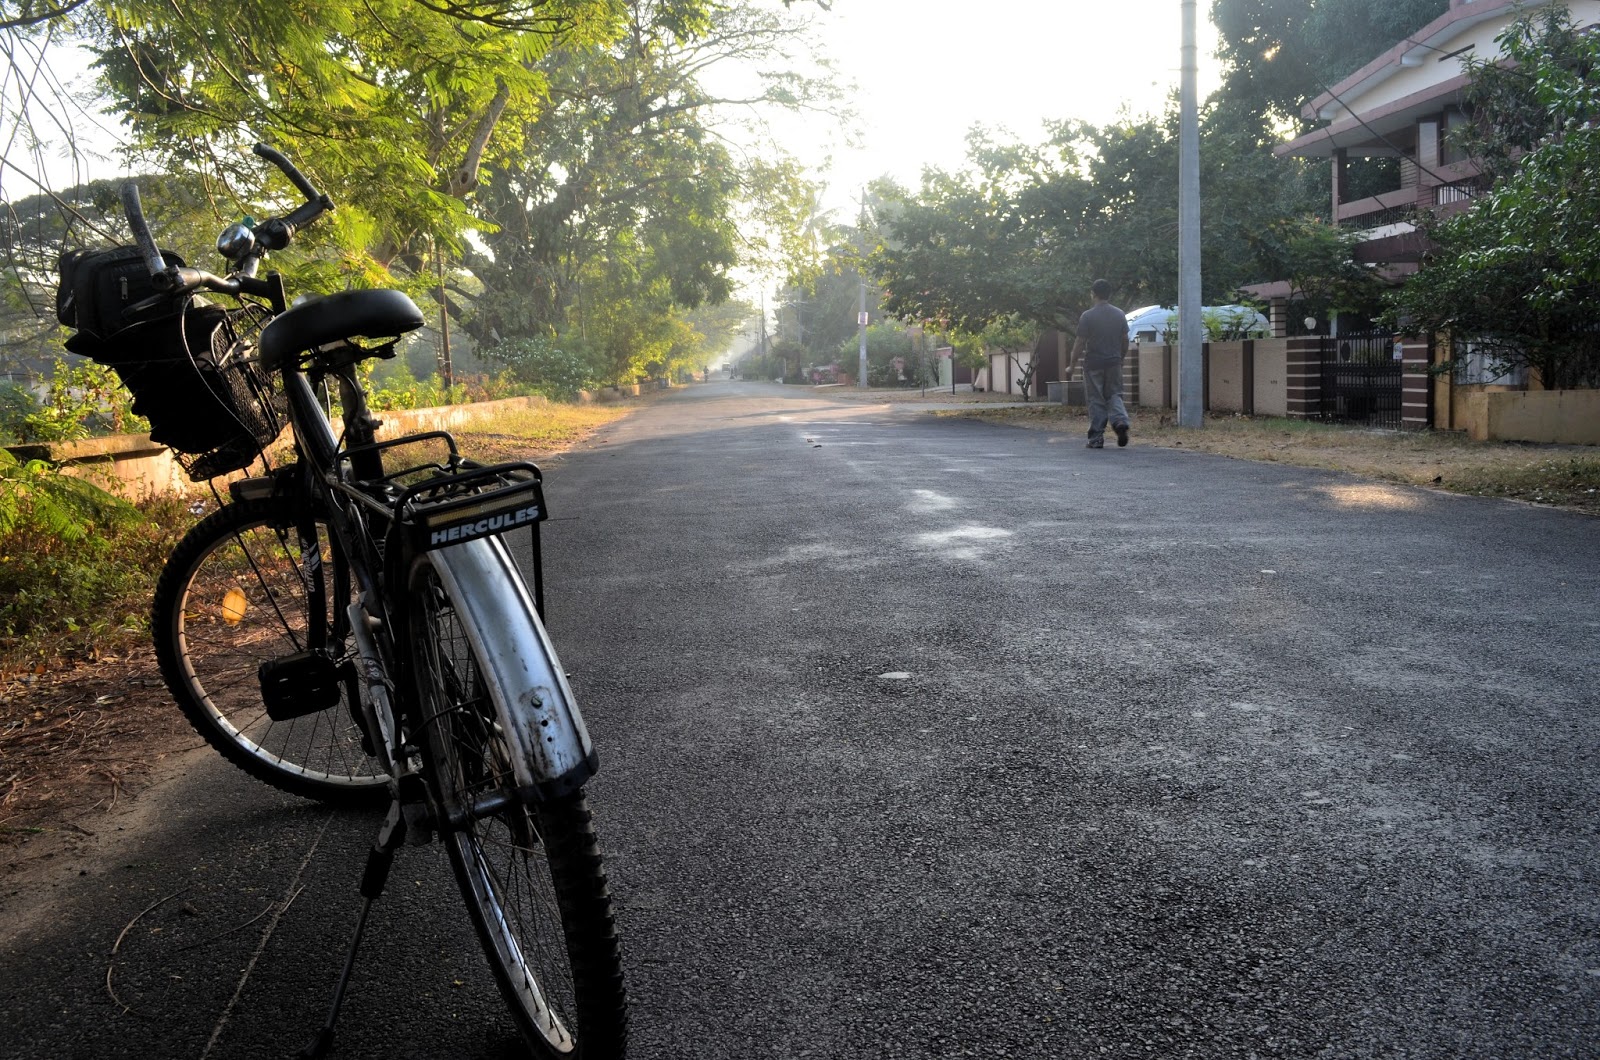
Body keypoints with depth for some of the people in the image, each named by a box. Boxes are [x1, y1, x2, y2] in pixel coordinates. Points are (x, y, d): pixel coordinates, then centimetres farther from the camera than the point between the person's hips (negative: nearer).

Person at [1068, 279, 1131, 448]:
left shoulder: (1087, 316, -9)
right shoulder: (1120, 315, 5)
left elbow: (1080, 343, -9)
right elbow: (1125, 341, 9)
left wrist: (1072, 366, -1)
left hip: (1093, 364, -3)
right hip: (1114, 363, 3)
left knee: (1095, 401, 3)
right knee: (1114, 395, 14)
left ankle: (1096, 439, 4)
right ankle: (1121, 421, -13)